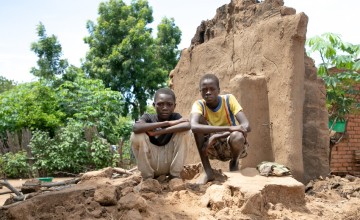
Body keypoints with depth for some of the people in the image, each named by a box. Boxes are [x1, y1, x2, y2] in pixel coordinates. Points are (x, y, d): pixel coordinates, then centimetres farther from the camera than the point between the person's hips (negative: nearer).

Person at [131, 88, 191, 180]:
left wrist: (155, 132, -32)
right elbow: (136, 128, -33)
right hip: (150, 164, 0)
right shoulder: (148, 117, -8)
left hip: (169, 163, 0)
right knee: (136, 135, -25)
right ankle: (147, 177, -6)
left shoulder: (175, 117, -6)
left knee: (185, 131, -19)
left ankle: (174, 175, -6)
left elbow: (187, 125, -31)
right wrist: (167, 123, -33)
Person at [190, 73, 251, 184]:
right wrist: (228, 128, -45)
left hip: (232, 146, -1)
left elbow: (246, 126, -25)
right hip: (213, 148, 1)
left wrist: (221, 135, -37)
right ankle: (207, 170, -16)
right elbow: (193, 126, -39)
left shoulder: (229, 99, -16)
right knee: (199, 120, -25)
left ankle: (234, 163, 1)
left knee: (237, 137, -37)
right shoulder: (199, 104, -16)